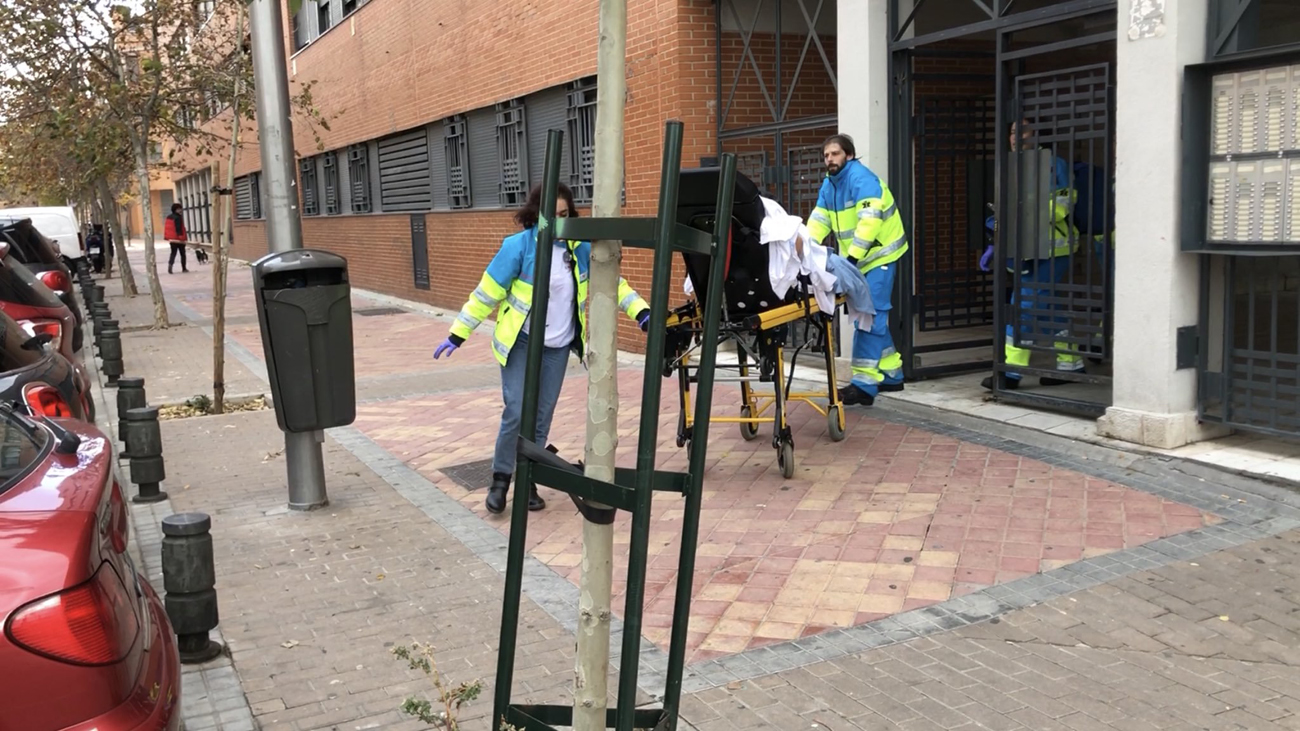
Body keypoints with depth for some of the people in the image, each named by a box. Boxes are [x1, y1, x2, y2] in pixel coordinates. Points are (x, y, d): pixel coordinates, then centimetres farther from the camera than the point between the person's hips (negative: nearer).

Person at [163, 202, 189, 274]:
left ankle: (170, 265, -16)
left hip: (171, 239, 7)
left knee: (173, 253, 7)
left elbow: (167, 228, 14)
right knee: (182, 253, 6)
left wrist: (167, 237, 18)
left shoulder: (169, 217, 11)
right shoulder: (178, 217, -14)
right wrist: (181, 236, -21)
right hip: (179, 239, -7)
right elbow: (179, 228, -21)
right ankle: (184, 268, 9)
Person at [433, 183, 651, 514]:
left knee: (542, 417, 7)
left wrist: (641, 312, -7)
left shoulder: (580, 247, -2)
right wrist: (457, 334, -10)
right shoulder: (518, 245, -13)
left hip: (558, 347, 4)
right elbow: (487, 291, -10)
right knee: (517, 412, -10)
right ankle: (500, 478, 10)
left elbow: (612, 280, 6)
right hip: (520, 343, -4)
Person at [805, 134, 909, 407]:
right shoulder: (828, 185, 11)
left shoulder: (860, 177, -16)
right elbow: (818, 221, 6)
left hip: (879, 255, -9)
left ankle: (864, 384, -12)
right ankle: (891, 374, 26)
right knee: (873, 315, 14)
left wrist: (853, 256, -32)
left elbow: (870, 219, -27)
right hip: (857, 259, 9)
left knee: (870, 316, -12)